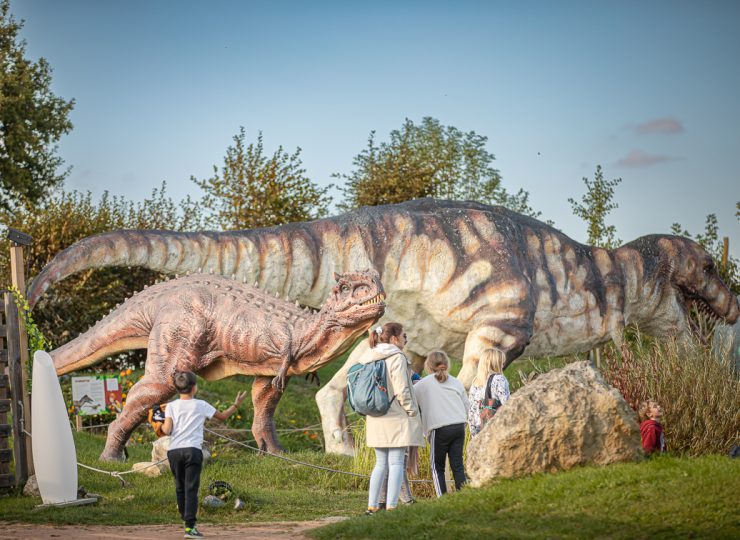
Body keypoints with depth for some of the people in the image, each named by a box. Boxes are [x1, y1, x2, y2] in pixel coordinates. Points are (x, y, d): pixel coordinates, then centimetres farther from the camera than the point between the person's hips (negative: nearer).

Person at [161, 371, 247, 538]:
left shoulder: (171, 406, 5)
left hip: (174, 451, 2)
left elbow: (167, 430, -6)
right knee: (191, 489, -5)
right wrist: (236, 405, 30)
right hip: (192, 450, -2)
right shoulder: (201, 405, 4)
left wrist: (162, 426, 17)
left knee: (180, 488, 14)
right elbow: (222, 416, 16)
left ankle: (187, 522, 25)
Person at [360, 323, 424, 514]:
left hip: (375, 420, 7)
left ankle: (372, 506, 11)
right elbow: (402, 390, -16)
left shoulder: (369, 359, 11)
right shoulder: (396, 357, -11)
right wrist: (412, 411, -7)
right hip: (396, 419, -7)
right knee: (396, 464, -4)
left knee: (381, 463, 13)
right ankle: (391, 507, -9)